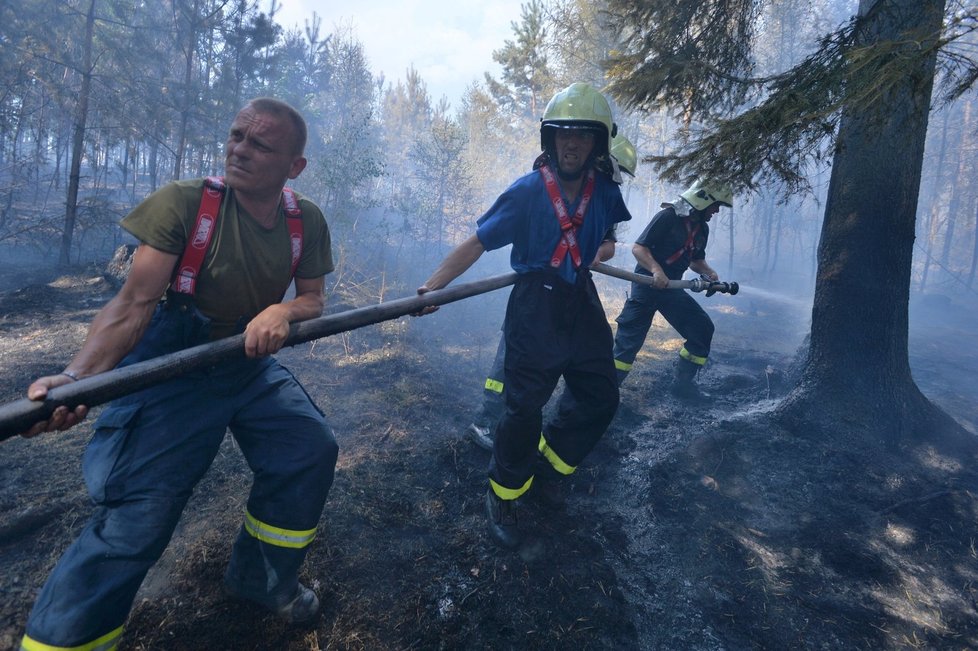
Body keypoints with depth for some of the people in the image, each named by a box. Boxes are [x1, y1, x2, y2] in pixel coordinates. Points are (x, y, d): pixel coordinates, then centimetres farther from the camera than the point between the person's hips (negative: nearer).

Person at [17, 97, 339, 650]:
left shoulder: (307, 220, -6)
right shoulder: (183, 201, -17)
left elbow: (314, 301, 0)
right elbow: (134, 303, -21)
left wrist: (284, 312, -24)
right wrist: (77, 376, -36)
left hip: (252, 364, 5)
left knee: (313, 450, -2)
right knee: (137, 513, -11)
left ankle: (263, 580, 25)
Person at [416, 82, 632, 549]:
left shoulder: (604, 190, -1)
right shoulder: (527, 191, -15)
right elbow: (477, 243, -17)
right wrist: (434, 284, -25)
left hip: (582, 304, 6)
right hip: (535, 308, -6)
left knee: (600, 398, 13)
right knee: (525, 408, -4)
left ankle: (545, 466, 36)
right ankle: (502, 497, 20)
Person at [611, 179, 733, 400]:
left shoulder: (702, 229, 11)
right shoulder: (667, 216, -13)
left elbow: (696, 260, 23)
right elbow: (638, 247, -18)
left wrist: (709, 273, 2)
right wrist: (656, 270, -32)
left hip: (671, 287, 8)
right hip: (647, 283, -8)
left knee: (703, 328, 4)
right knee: (630, 338, -9)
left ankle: (683, 382, 14)